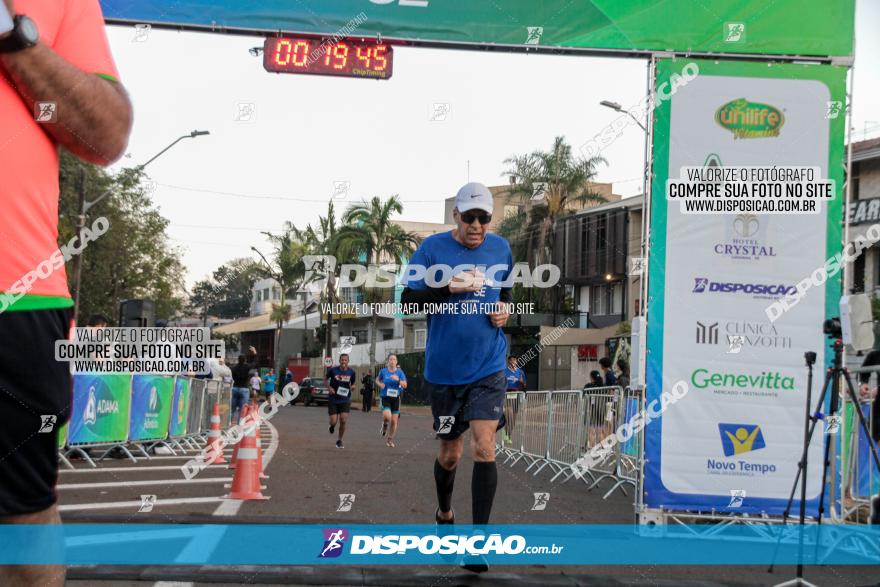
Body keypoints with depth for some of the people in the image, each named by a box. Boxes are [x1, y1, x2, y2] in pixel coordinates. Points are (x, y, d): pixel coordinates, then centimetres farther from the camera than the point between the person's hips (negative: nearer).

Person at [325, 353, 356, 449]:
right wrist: (329, 387, -12)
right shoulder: (333, 370, -9)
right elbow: (325, 379, 6)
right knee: (333, 422, -2)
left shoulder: (351, 372, -3)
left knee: (343, 421, -9)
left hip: (345, 400, 1)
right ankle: (332, 426, 38)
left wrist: (352, 387, -12)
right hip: (333, 400, -1)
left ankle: (339, 440, 12)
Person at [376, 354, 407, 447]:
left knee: (394, 421, 1)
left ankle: (390, 440, 21)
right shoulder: (383, 371, 0)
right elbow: (377, 380, 18)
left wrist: (398, 380, -25)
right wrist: (380, 384, -4)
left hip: (395, 398, 1)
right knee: (387, 416, -25)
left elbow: (405, 385, -9)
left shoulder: (400, 372, 0)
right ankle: (385, 425, 12)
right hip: (385, 397, -1)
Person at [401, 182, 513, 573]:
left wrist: (505, 309, -2)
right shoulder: (432, 248, -6)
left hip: (488, 368, 1)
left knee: (484, 448, -11)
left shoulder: (501, 248, 4)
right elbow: (408, 301, -7)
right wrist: (447, 288, -22)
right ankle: (444, 515, 40)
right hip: (444, 369, -1)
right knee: (451, 452, 12)